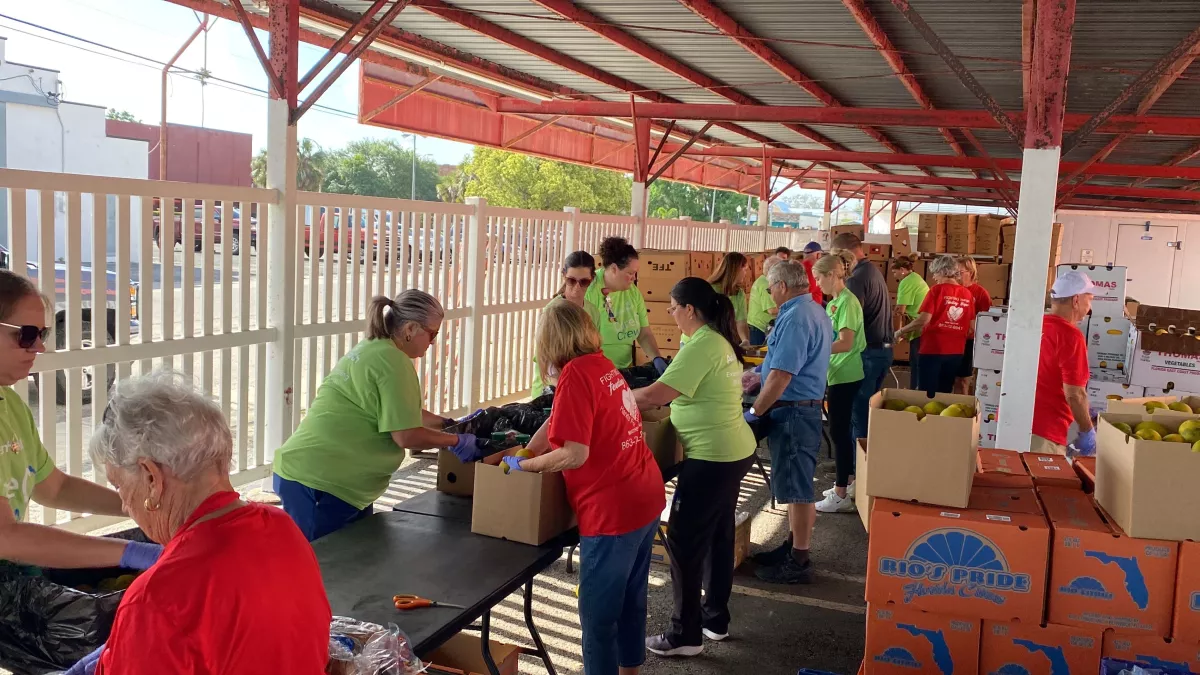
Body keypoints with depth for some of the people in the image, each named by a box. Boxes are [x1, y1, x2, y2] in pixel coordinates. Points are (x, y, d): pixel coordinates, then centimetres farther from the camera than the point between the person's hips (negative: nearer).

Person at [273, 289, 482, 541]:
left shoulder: (373, 350, 14)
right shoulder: (393, 360, -17)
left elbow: (402, 412, 25)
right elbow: (406, 435, -18)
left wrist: (449, 424, 21)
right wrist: (457, 441, -5)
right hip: (320, 482, -10)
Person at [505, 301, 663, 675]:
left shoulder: (575, 373, -16)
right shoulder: (604, 364, 9)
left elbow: (575, 454, -21)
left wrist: (523, 465, -6)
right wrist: (528, 452, 22)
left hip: (612, 510, -9)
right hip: (645, 498, 9)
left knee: (598, 614, 5)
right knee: (631, 599, 22)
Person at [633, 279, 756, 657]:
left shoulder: (701, 346, -20)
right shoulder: (720, 341, 11)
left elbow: (654, 395, -23)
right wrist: (660, 404, 8)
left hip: (712, 457, -10)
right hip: (733, 451, 10)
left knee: (683, 541, 0)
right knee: (718, 535, 19)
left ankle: (686, 636, 9)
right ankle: (716, 619, 32)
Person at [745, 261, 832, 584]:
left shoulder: (795, 318, -21)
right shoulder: (815, 312, 12)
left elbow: (781, 376, -25)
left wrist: (754, 412, -17)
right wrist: (759, 373, 28)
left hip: (793, 411, -10)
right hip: (804, 407, 10)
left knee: (796, 487, -2)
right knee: (794, 484, 18)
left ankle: (799, 563, 8)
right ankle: (793, 546, 29)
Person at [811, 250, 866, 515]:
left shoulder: (847, 302, -17)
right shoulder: (834, 302, 10)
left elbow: (845, 343, -24)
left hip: (845, 377, -9)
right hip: (838, 375, 9)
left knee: (839, 431, -4)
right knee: (842, 430, 16)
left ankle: (841, 495, 3)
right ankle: (848, 482, 29)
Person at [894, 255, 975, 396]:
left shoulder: (937, 290, -9)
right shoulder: (968, 294, 5)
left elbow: (923, 320, -16)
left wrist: (901, 332, -4)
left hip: (933, 349, -5)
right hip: (956, 352, 5)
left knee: (926, 393, 4)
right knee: (944, 393, 15)